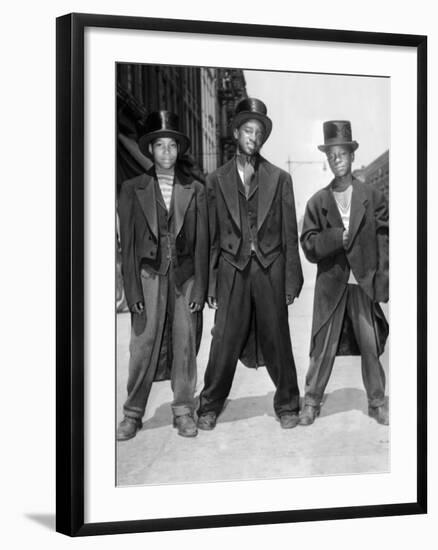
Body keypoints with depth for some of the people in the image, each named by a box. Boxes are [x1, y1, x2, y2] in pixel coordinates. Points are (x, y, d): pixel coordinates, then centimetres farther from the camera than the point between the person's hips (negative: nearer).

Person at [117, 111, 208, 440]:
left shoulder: (195, 190, 5)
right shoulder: (134, 189, 4)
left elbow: (202, 242, 4)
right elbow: (127, 242, 2)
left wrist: (200, 288, -2)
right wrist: (133, 290, -4)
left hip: (186, 276, 1)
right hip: (149, 275, -1)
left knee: (185, 345, 3)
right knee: (143, 345, -2)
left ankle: (183, 411, 14)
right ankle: (133, 414, 8)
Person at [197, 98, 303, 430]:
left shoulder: (279, 179, 6)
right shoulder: (217, 180, 7)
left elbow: (290, 234, 4)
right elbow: (210, 236, 7)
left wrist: (292, 281, -1)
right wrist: (209, 284, 2)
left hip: (270, 269, 0)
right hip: (232, 269, 0)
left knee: (277, 340, 5)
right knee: (224, 342, 0)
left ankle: (287, 405, 19)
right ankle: (210, 406, 14)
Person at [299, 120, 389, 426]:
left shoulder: (372, 197, 5)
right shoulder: (318, 202, 6)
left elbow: (385, 238, 2)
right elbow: (309, 246, 0)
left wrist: (382, 279, -7)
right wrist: (337, 237, -15)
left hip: (365, 284, 0)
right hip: (331, 286, 0)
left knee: (371, 346, 4)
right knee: (323, 347, 1)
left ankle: (377, 403, 16)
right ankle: (312, 402, 13)